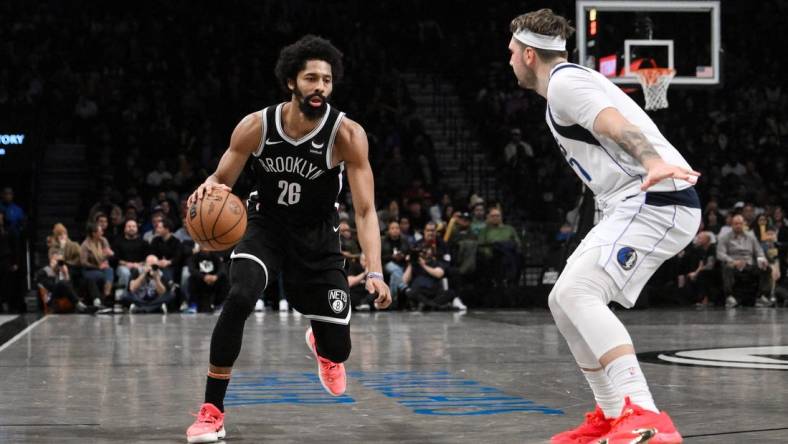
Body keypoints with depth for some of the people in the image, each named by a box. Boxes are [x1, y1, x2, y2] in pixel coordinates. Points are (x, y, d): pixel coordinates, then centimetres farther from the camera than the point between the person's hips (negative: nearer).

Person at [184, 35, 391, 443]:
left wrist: (374, 272, -37)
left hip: (317, 237, 0)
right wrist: (209, 188, -31)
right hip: (266, 226, 0)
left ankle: (320, 344, 45)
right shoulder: (256, 126, -18)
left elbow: (365, 210, -24)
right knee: (239, 299, -29)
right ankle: (212, 411, -17)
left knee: (337, 349, 2)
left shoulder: (347, 134, -23)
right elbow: (223, 178, -5)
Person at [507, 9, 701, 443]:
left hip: (655, 201, -10)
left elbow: (618, 125, -24)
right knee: (563, 302, 14)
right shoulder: (573, 79, 25)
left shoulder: (564, 81, -7)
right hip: (643, 203, 10)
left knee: (577, 293, -25)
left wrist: (654, 163, -41)